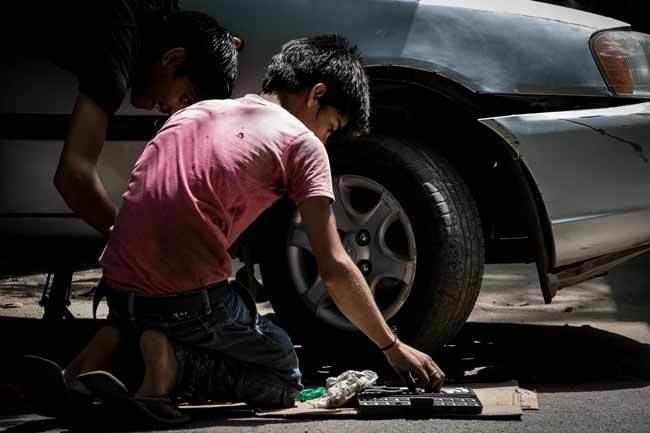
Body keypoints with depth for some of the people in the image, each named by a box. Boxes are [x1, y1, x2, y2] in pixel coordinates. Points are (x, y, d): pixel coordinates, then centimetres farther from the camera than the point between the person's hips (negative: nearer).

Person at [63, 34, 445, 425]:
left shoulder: (195, 112, 19)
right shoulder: (301, 143, 0)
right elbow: (334, 268, -4)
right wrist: (393, 348, 5)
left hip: (119, 290, 7)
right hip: (189, 300, -6)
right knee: (285, 379, 15)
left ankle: (117, 347, 5)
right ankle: (176, 361, -10)